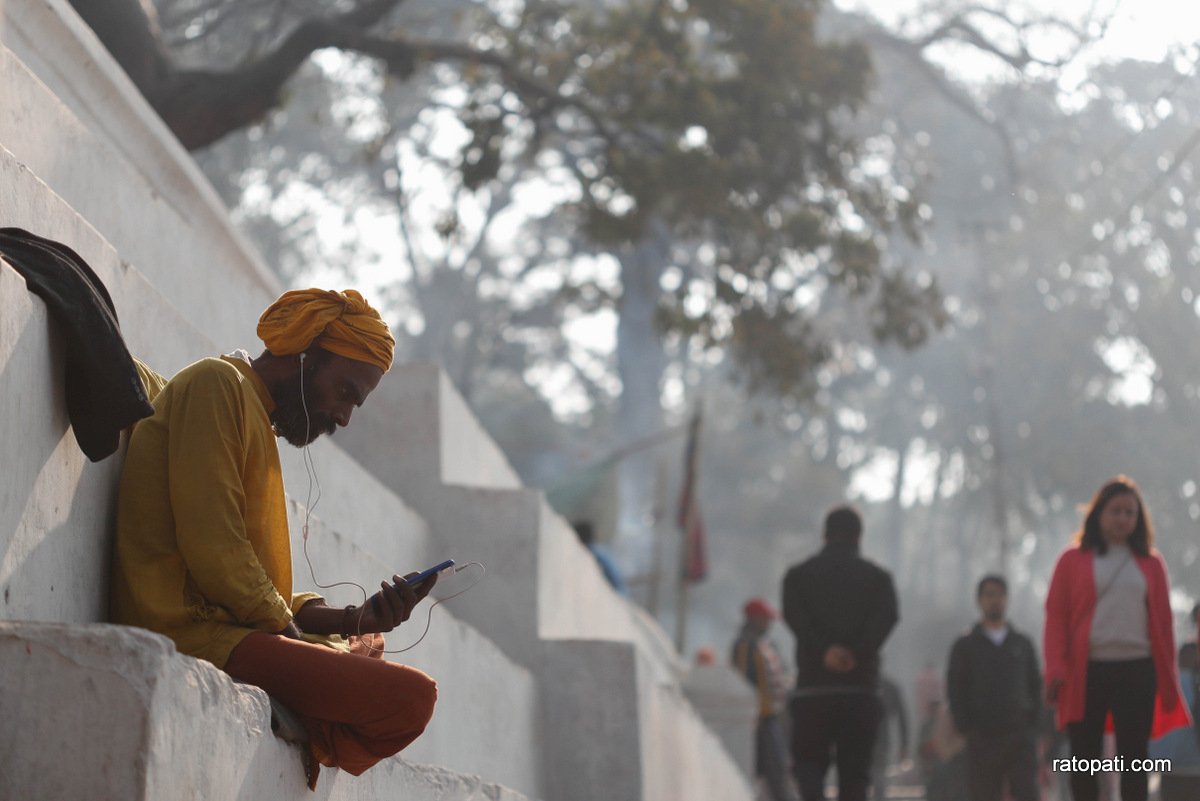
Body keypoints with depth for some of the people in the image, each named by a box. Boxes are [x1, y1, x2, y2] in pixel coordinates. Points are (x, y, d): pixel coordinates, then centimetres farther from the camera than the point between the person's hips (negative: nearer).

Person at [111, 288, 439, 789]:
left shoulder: (254, 416, 26)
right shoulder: (216, 385, -3)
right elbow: (213, 551, -16)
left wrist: (352, 618, 2)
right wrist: (289, 630, -5)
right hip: (195, 632, -11)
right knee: (409, 698, -21)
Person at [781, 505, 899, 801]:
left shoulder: (798, 575, 9)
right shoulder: (877, 576, 9)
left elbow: (793, 614, -10)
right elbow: (888, 616, -9)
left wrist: (824, 651, -18)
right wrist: (857, 653, -17)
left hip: (813, 685, 0)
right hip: (861, 686, 0)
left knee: (809, 760, 5)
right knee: (855, 771, 7)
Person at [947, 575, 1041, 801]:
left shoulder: (1023, 644, 16)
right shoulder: (965, 645, 10)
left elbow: (1035, 686, 16)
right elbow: (955, 691, 6)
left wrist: (1032, 721, 2)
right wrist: (966, 728, -5)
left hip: (1021, 734, 1)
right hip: (982, 738, -1)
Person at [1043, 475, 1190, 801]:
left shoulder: (1151, 564, 11)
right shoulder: (1073, 561, 6)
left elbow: (1162, 622, 10)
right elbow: (1056, 617, 2)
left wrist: (1168, 680, 5)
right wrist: (1056, 669, -10)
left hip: (1137, 670, 1)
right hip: (1086, 671, -1)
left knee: (1133, 758, 0)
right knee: (1085, 758, 1)